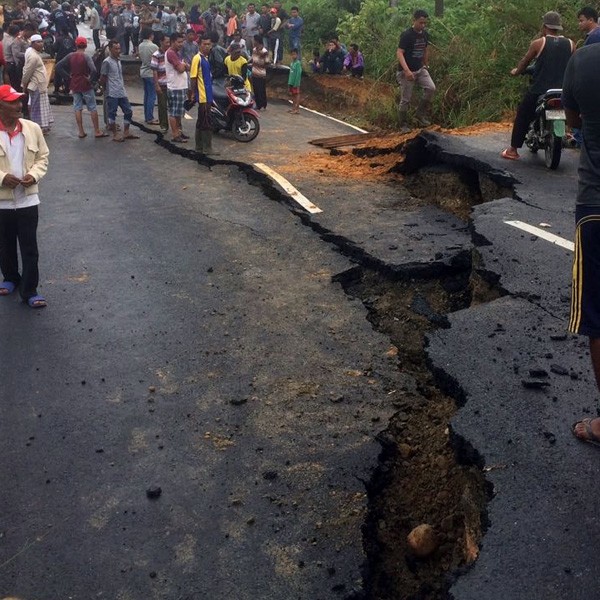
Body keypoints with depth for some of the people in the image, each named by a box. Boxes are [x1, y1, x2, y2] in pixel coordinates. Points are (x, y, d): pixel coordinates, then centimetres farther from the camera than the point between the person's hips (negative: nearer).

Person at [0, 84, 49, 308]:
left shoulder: (33, 128, -4)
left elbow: (43, 156, 6)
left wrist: (34, 174, -12)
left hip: (27, 199, 1)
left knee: (30, 248, 2)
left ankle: (29, 290, 12)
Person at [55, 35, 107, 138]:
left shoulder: (70, 56, 0)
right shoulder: (86, 57, -13)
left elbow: (58, 66, -2)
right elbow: (93, 70, -27)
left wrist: (67, 76, 2)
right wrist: (90, 79, -11)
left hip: (74, 85, 4)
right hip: (86, 85, -4)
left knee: (77, 108, 10)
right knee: (92, 108, 5)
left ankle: (81, 132, 11)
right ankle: (97, 131, 6)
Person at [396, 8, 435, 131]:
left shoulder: (425, 35, 5)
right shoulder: (406, 35, -16)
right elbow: (399, 53, -22)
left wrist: (426, 65, 22)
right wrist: (407, 70, -32)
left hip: (420, 69, 6)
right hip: (406, 72, -6)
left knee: (431, 88, -14)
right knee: (406, 99, -2)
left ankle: (421, 114, 1)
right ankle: (403, 125, 14)